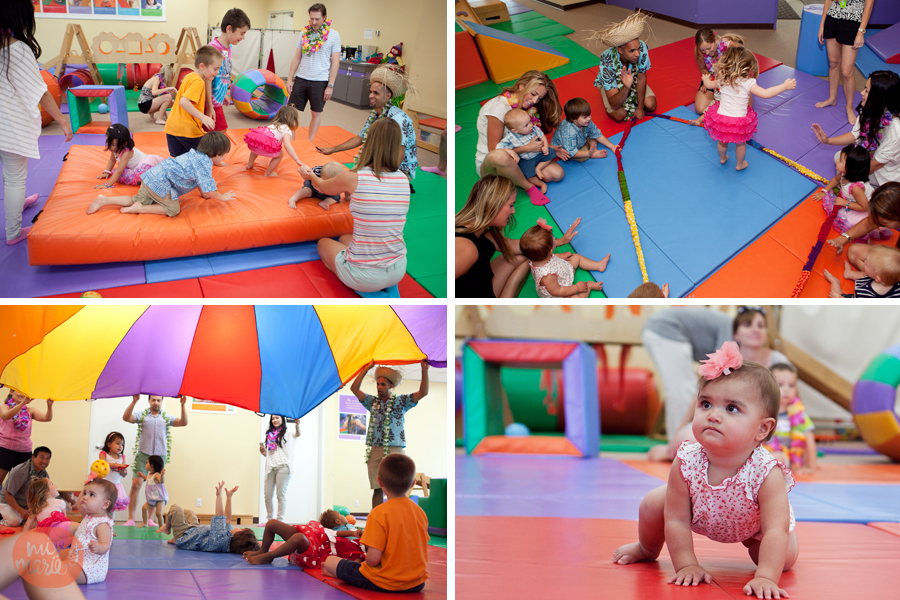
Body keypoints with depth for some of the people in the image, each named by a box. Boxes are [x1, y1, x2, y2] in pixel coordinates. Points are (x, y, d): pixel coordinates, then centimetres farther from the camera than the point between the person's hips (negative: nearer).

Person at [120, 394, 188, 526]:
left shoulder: (167, 417, 11)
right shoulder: (142, 415, 6)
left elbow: (183, 423, -1)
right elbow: (126, 418, -10)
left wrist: (183, 405, -13)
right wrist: (134, 401, -20)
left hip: (160, 456, 2)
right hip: (143, 455, -2)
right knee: (136, 485, -9)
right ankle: (130, 518, -6)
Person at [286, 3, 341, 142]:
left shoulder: (333, 35, -5)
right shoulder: (304, 33, 6)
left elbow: (335, 62, -6)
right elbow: (297, 58, 11)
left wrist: (330, 86, -10)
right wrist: (290, 78, 6)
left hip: (319, 81, -3)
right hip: (301, 78, 3)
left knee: (316, 113, 7)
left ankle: (309, 143, 18)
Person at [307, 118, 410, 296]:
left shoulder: (353, 178, -15)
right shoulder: (404, 180, -4)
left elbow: (323, 187, 9)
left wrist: (310, 175, 29)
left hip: (364, 275, -5)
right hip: (398, 272, 5)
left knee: (323, 243, 29)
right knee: (344, 239, 35)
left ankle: (366, 291, 6)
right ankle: (386, 287, 13)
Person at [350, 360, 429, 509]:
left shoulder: (401, 401, 8)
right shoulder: (372, 402, 16)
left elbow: (423, 392, 0)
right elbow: (354, 389, 9)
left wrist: (424, 370, -10)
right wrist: (366, 369, 7)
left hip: (395, 451, -2)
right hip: (376, 451, 2)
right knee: (377, 489, 3)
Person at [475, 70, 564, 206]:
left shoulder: (529, 109, 3)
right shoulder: (498, 108, -22)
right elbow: (494, 149, -20)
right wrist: (527, 148, -22)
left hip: (518, 159, 7)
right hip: (488, 164, -7)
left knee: (557, 174, -13)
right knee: (499, 156, -46)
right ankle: (529, 188, -19)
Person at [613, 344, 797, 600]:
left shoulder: (767, 473, -44)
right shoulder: (686, 463, -38)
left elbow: (776, 530, -45)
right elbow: (676, 520, -29)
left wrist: (765, 578, -54)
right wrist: (687, 566, -32)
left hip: (754, 526, -1)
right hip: (699, 515, 1)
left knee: (785, 558, -10)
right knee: (652, 505, -9)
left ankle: (752, 544, 29)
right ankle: (647, 549, 28)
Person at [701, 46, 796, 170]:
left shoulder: (722, 80, -4)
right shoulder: (748, 83, -20)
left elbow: (710, 85, 17)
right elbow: (765, 93, -26)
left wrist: (706, 79, 41)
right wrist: (785, 86, -18)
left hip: (721, 116, 4)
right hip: (739, 120, -4)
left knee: (722, 141, 30)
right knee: (740, 143, 24)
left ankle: (722, 159, 55)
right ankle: (740, 164, 43)